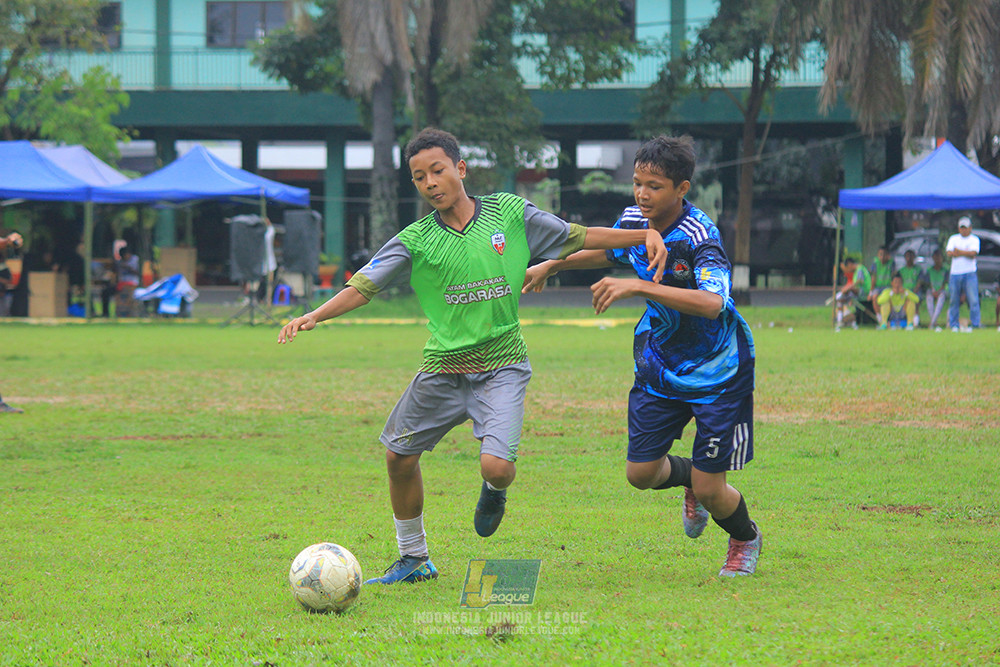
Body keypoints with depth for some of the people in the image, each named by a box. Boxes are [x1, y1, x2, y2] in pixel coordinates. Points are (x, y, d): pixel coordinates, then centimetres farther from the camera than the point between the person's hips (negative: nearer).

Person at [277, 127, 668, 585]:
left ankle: (493, 491, 20)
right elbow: (364, 285, -8)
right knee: (399, 457, 8)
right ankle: (414, 559, 31)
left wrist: (644, 235, -1)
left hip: (501, 365, -3)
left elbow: (576, 238, 6)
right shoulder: (416, 240, -3)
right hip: (441, 369, 3)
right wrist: (314, 315, -24)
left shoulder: (509, 214, -2)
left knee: (497, 467, -21)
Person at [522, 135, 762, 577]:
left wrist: (637, 287, -50)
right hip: (660, 364, 6)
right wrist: (552, 264, 19)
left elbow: (712, 303, -47)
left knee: (709, 490, -3)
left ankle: (745, 539, 31)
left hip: (716, 370, -6)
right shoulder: (634, 221, -6)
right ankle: (689, 477, 38)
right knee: (641, 473, 3)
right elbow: (608, 251, 21)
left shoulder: (699, 238, -28)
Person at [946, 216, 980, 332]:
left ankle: (975, 325, -8)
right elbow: (949, 253, -1)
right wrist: (966, 253, -12)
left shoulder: (974, 239, 8)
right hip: (955, 273, 2)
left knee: (973, 300, -10)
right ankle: (954, 325, 8)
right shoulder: (953, 238, 15)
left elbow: (973, 253, -9)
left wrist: (958, 252, -8)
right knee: (954, 300, 2)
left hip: (970, 274, -2)